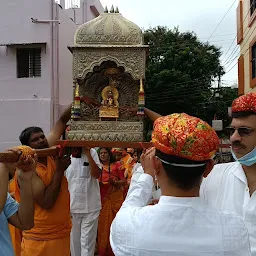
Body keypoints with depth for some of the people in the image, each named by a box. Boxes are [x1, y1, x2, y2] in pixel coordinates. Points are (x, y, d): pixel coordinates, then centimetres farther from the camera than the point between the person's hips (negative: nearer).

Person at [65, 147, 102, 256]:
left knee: (87, 242, 4)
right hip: (72, 207, 3)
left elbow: (96, 174, -17)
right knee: (74, 240, 17)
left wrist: (88, 154, -21)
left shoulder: (91, 153, -7)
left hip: (90, 206, -3)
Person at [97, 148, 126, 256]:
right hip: (102, 198, 2)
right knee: (103, 223, 1)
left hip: (115, 198, -2)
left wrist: (115, 182, -18)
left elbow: (124, 180, 1)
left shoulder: (116, 165, 3)